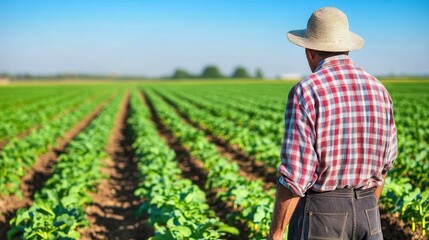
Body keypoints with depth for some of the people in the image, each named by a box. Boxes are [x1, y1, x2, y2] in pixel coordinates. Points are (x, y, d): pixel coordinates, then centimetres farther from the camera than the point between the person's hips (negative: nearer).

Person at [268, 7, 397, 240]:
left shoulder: (305, 92, -16)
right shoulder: (377, 89, 4)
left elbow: (294, 175, -19)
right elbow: (384, 160, 13)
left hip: (319, 214, -5)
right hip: (365, 213, 6)